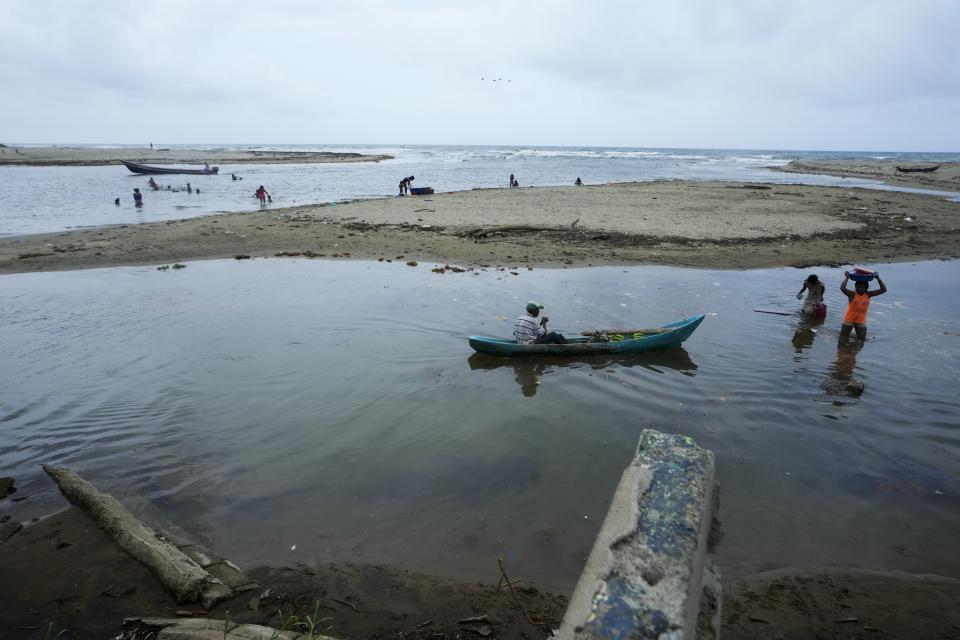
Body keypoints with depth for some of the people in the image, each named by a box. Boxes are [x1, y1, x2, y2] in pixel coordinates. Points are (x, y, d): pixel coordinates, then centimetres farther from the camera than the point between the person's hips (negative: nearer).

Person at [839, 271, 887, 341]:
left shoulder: (868, 295, 1)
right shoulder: (852, 294, -11)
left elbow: (884, 290, 3)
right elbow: (842, 288, -29)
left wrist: (878, 278, -4)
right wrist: (847, 277, -23)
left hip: (861, 321, 4)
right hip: (849, 320, -4)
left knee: (861, 340, 9)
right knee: (843, 338, 3)